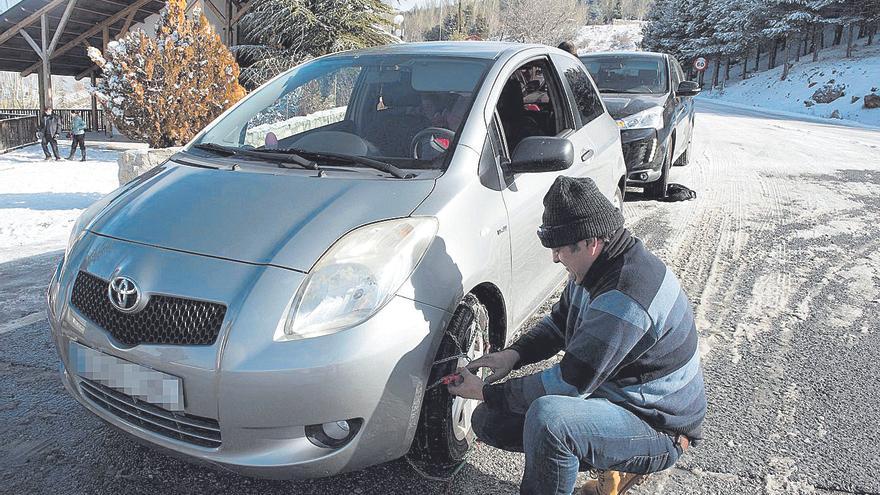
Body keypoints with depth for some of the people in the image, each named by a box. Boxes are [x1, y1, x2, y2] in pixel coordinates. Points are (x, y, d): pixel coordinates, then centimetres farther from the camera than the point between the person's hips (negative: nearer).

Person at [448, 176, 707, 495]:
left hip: (660, 431, -10)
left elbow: (569, 383, -28)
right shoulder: (597, 268, -1)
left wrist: (485, 392, -18)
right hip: (607, 394, 10)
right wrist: (515, 354, -5)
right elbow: (559, 322, 14)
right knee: (488, 421, 4)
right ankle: (613, 468, 11)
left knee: (547, 417, -39)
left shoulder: (625, 297, -32)